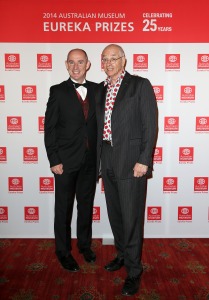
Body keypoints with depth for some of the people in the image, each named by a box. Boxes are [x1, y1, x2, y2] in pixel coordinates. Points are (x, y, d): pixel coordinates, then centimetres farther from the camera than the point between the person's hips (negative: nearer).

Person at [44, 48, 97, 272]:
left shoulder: (96, 89, 5)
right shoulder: (58, 91, -4)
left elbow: (99, 123, 7)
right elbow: (49, 128, -6)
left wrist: (99, 154, 1)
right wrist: (54, 161, -11)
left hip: (90, 160, 3)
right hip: (66, 161, -3)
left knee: (86, 205, 16)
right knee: (64, 208, 8)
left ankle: (85, 244, 36)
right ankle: (63, 251, 27)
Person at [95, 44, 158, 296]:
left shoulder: (140, 85, -3)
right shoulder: (100, 90, 13)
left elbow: (150, 125, -9)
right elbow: (99, 126, 15)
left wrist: (144, 160, -15)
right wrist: (98, 160, 11)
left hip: (131, 160, -6)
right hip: (107, 159, 6)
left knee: (131, 216, 1)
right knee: (114, 213, 17)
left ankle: (134, 270, 18)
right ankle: (122, 254, 37)